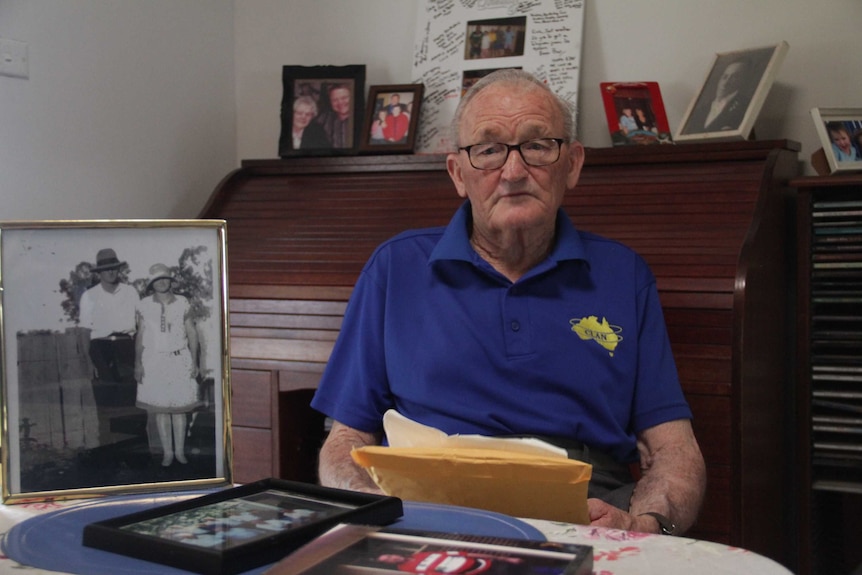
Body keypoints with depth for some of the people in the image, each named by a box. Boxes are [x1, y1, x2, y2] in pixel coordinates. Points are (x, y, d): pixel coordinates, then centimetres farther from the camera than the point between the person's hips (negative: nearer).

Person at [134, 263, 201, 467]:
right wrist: (138, 363, 1)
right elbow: (140, 335, 5)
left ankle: (180, 450, 12)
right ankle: (167, 452, 10)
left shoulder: (182, 304, 2)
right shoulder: (144, 306, 1)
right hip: (154, 360, 0)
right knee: (160, 408, 1)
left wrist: (195, 362, 2)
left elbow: (192, 334, 5)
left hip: (180, 360, 0)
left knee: (179, 407, 2)